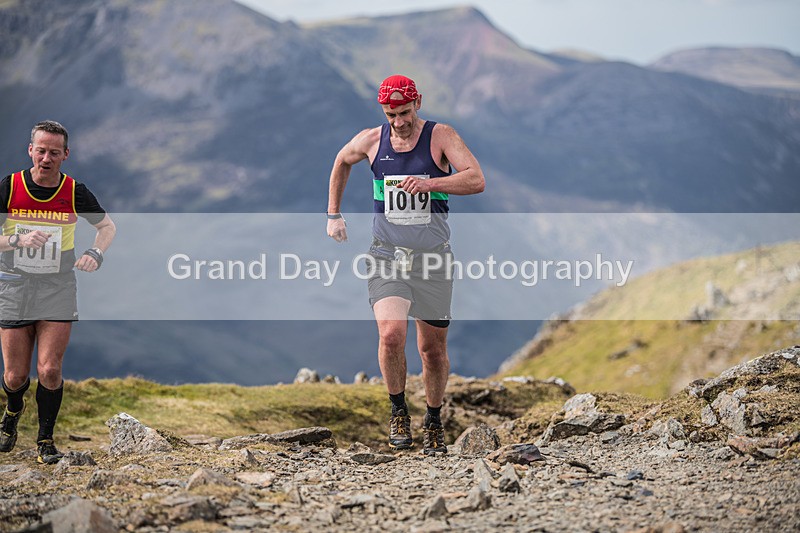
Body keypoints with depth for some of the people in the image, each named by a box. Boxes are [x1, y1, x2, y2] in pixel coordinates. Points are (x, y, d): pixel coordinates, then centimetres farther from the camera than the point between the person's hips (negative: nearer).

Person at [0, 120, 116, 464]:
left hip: (58, 289, 0)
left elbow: (107, 226, 12)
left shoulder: (75, 192, -4)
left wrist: (95, 254, -6)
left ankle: (46, 438, 11)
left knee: (49, 370, -10)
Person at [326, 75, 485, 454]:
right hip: (387, 255, 1)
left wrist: (429, 183, -31)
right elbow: (341, 162, 23)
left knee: (433, 348, 6)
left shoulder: (440, 137, -6)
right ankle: (398, 411, 3)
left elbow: (476, 181, -18)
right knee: (391, 334, -21)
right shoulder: (371, 141, 1)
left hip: (433, 257, 0)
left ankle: (434, 421, 29)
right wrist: (334, 215, 21)